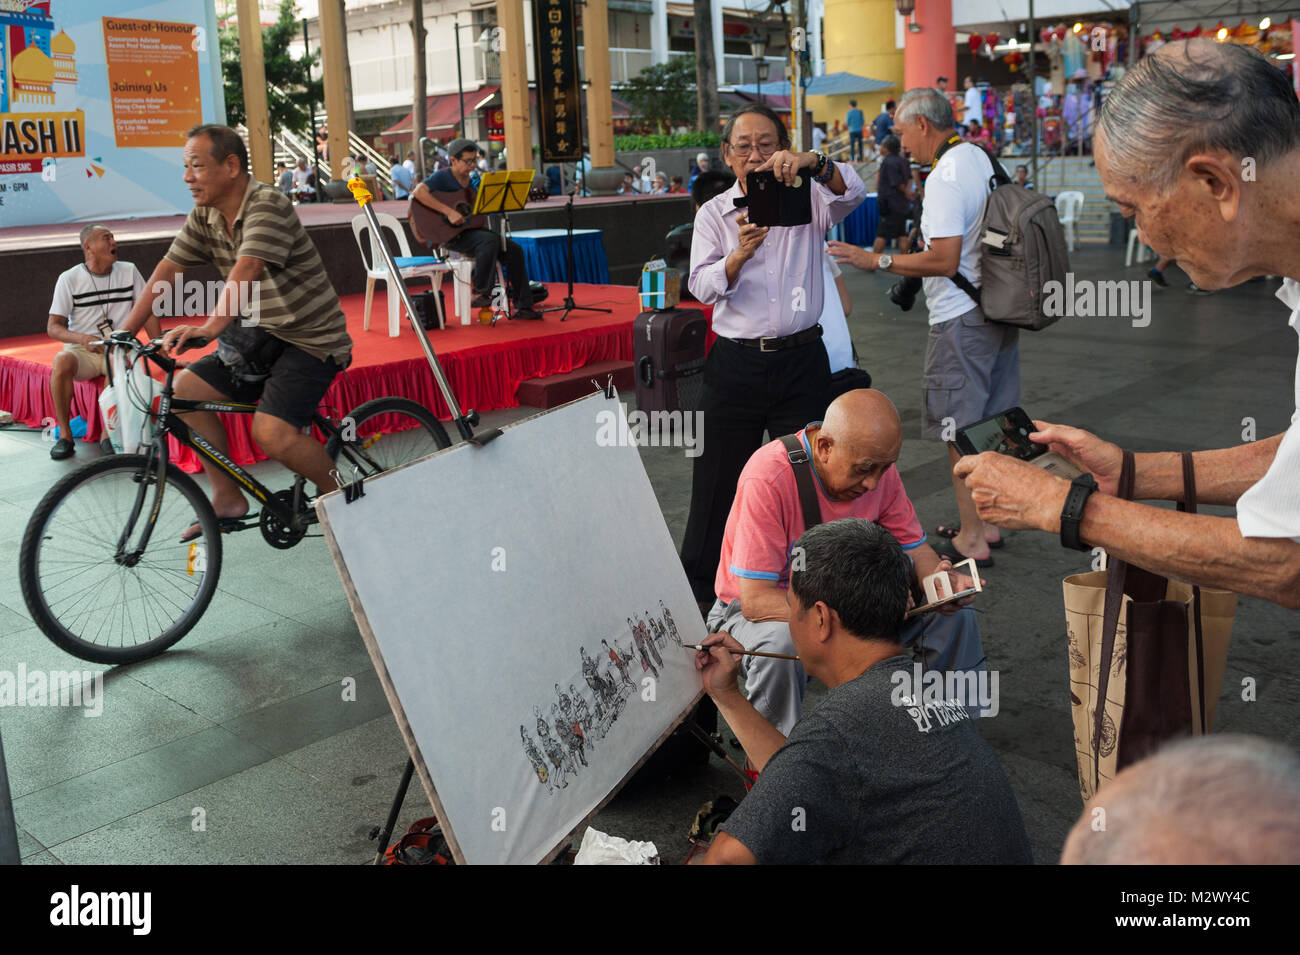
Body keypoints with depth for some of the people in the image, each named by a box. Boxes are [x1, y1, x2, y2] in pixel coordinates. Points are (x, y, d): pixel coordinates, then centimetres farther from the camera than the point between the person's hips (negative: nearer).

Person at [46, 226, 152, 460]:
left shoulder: (129, 271, 5)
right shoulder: (69, 278, -1)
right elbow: (53, 327, -4)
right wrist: (83, 339, -25)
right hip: (81, 350, -1)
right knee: (62, 362, -34)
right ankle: (64, 435, -21)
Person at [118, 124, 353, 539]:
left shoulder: (267, 205, -21)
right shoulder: (204, 217, 5)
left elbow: (246, 270, -36)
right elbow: (167, 270, 6)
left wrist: (210, 327, -49)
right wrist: (125, 332, 0)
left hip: (311, 338, -8)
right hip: (263, 335, 9)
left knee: (271, 431, -26)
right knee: (185, 388, -3)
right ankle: (228, 499, 7)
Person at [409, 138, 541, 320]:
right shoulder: (443, 177, -7)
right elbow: (418, 192, -24)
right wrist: (449, 212, -29)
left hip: (471, 230, 8)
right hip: (450, 235, -8)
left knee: (514, 249, -5)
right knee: (490, 240, -33)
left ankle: (522, 306, -4)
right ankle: (480, 294, -26)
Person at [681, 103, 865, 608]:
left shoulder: (807, 201, 4)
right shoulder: (713, 214, 5)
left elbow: (852, 192, -17)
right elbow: (702, 287, -8)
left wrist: (812, 164, -37)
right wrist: (740, 253, -27)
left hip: (801, 360, 0)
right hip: (736, 364, 0)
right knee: (718, 478, 6)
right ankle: (696, 591, 22)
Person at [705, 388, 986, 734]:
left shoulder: (876, 465, -11)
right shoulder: (767, 479, -30)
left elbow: (915, 547, 1)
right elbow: (756, 600, -33)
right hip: (760, 611, -6)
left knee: (954, 615, -8)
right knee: (780, 644, -39)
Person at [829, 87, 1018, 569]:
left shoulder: (945, 177, -19)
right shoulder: (982, 159, 11)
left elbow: (945, 260, -24)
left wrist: (877, 260, -18)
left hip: (962, 320, -10)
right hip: (999, 309, 10)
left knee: (962, 431, -1)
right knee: (990, 421, 16)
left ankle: (971, 539, 6)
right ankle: (988, 521, 27)